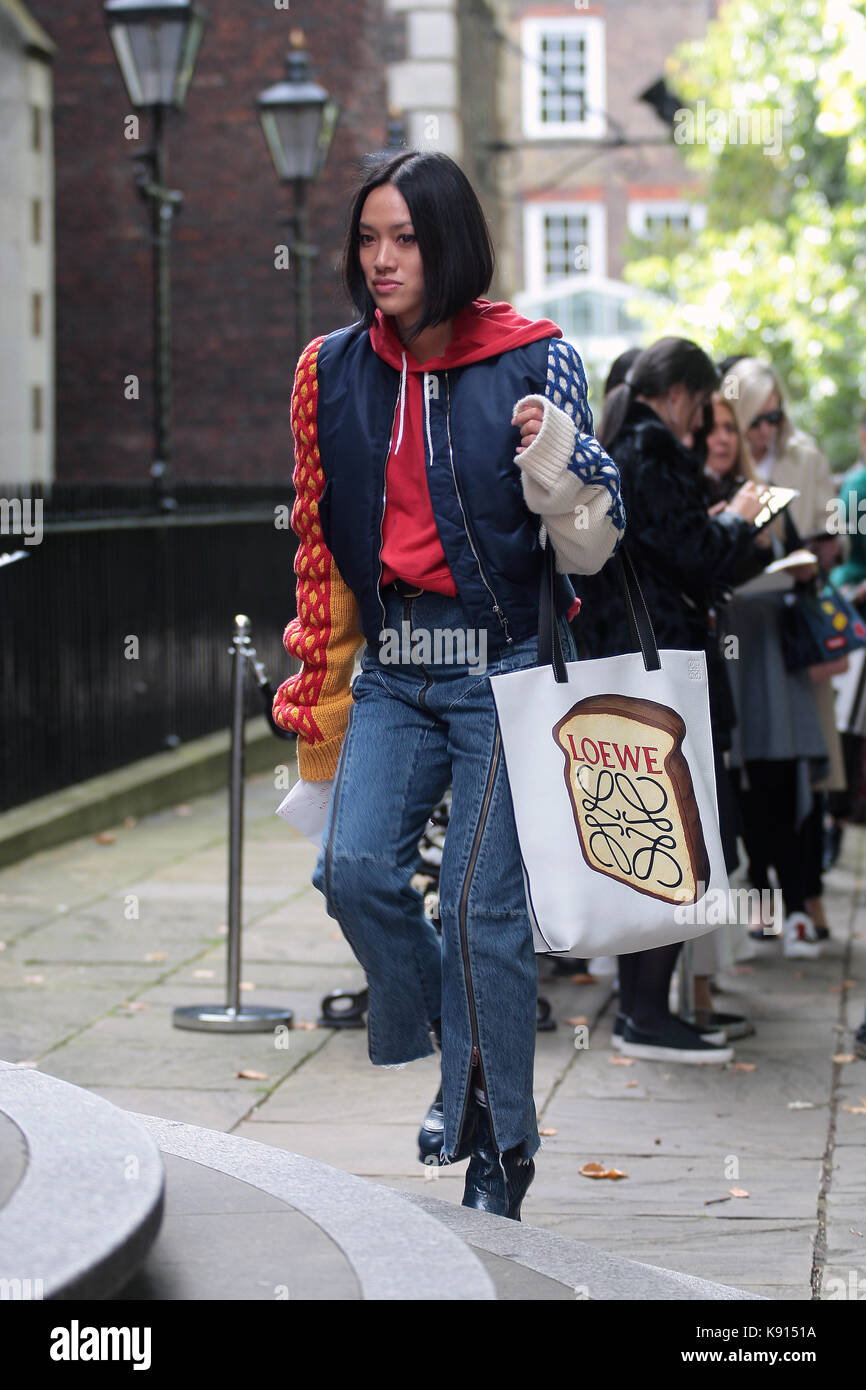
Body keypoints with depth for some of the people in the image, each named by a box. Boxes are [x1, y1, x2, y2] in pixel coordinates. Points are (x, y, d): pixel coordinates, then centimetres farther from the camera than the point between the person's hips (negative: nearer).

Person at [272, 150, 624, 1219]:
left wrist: (557, 460, -23)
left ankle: (499, 1151, 7)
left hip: (503, 662, -4)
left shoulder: (534, 361, -5)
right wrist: (320, 675, 14)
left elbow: (592, 545, -4)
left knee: (484, 903, -5)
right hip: (395, 667, 4)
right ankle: (462, 1060, 14)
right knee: (355, 868, -11)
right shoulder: (334, 369, 7)